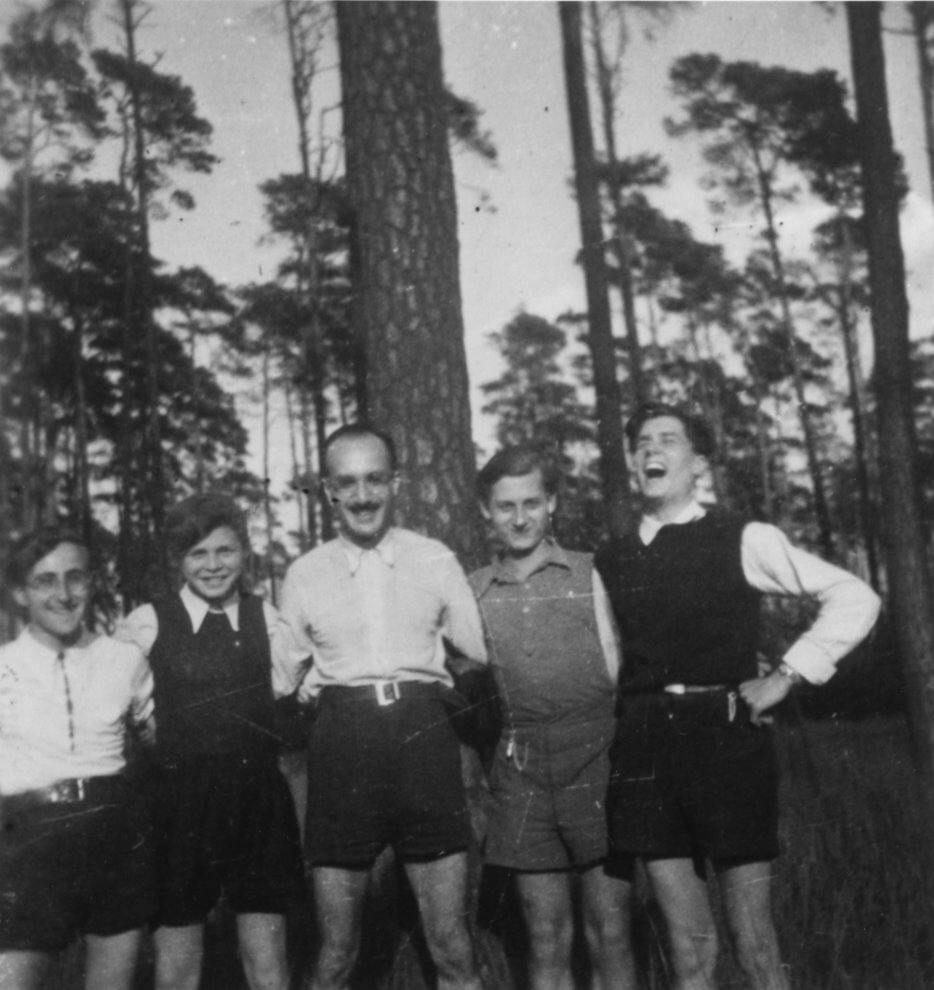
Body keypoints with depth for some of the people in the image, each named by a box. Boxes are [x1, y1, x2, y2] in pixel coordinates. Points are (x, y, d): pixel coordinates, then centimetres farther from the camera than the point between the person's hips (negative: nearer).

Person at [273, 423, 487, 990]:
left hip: (425, 736, 0)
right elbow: (282, 682, 15)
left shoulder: (436, 561, 6)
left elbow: (484, 655, 10)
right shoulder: (304, 575, 8)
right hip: (340, 745, 1)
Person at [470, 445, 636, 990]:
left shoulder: (587, 574, 4)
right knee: (547, 943, 8)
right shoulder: (474, 591, 9)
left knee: (610, 935, 2)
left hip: (595, 766, -1)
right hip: (522, 777, 2)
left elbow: (618, 673, 3)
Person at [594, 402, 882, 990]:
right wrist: (625, 726, 7)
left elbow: (855, 599, 0)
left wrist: (787, 677, -5)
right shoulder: (610, 561, 9)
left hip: (726, 738, -3)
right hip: (645, 749, 3)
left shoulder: (742, 541, 0)